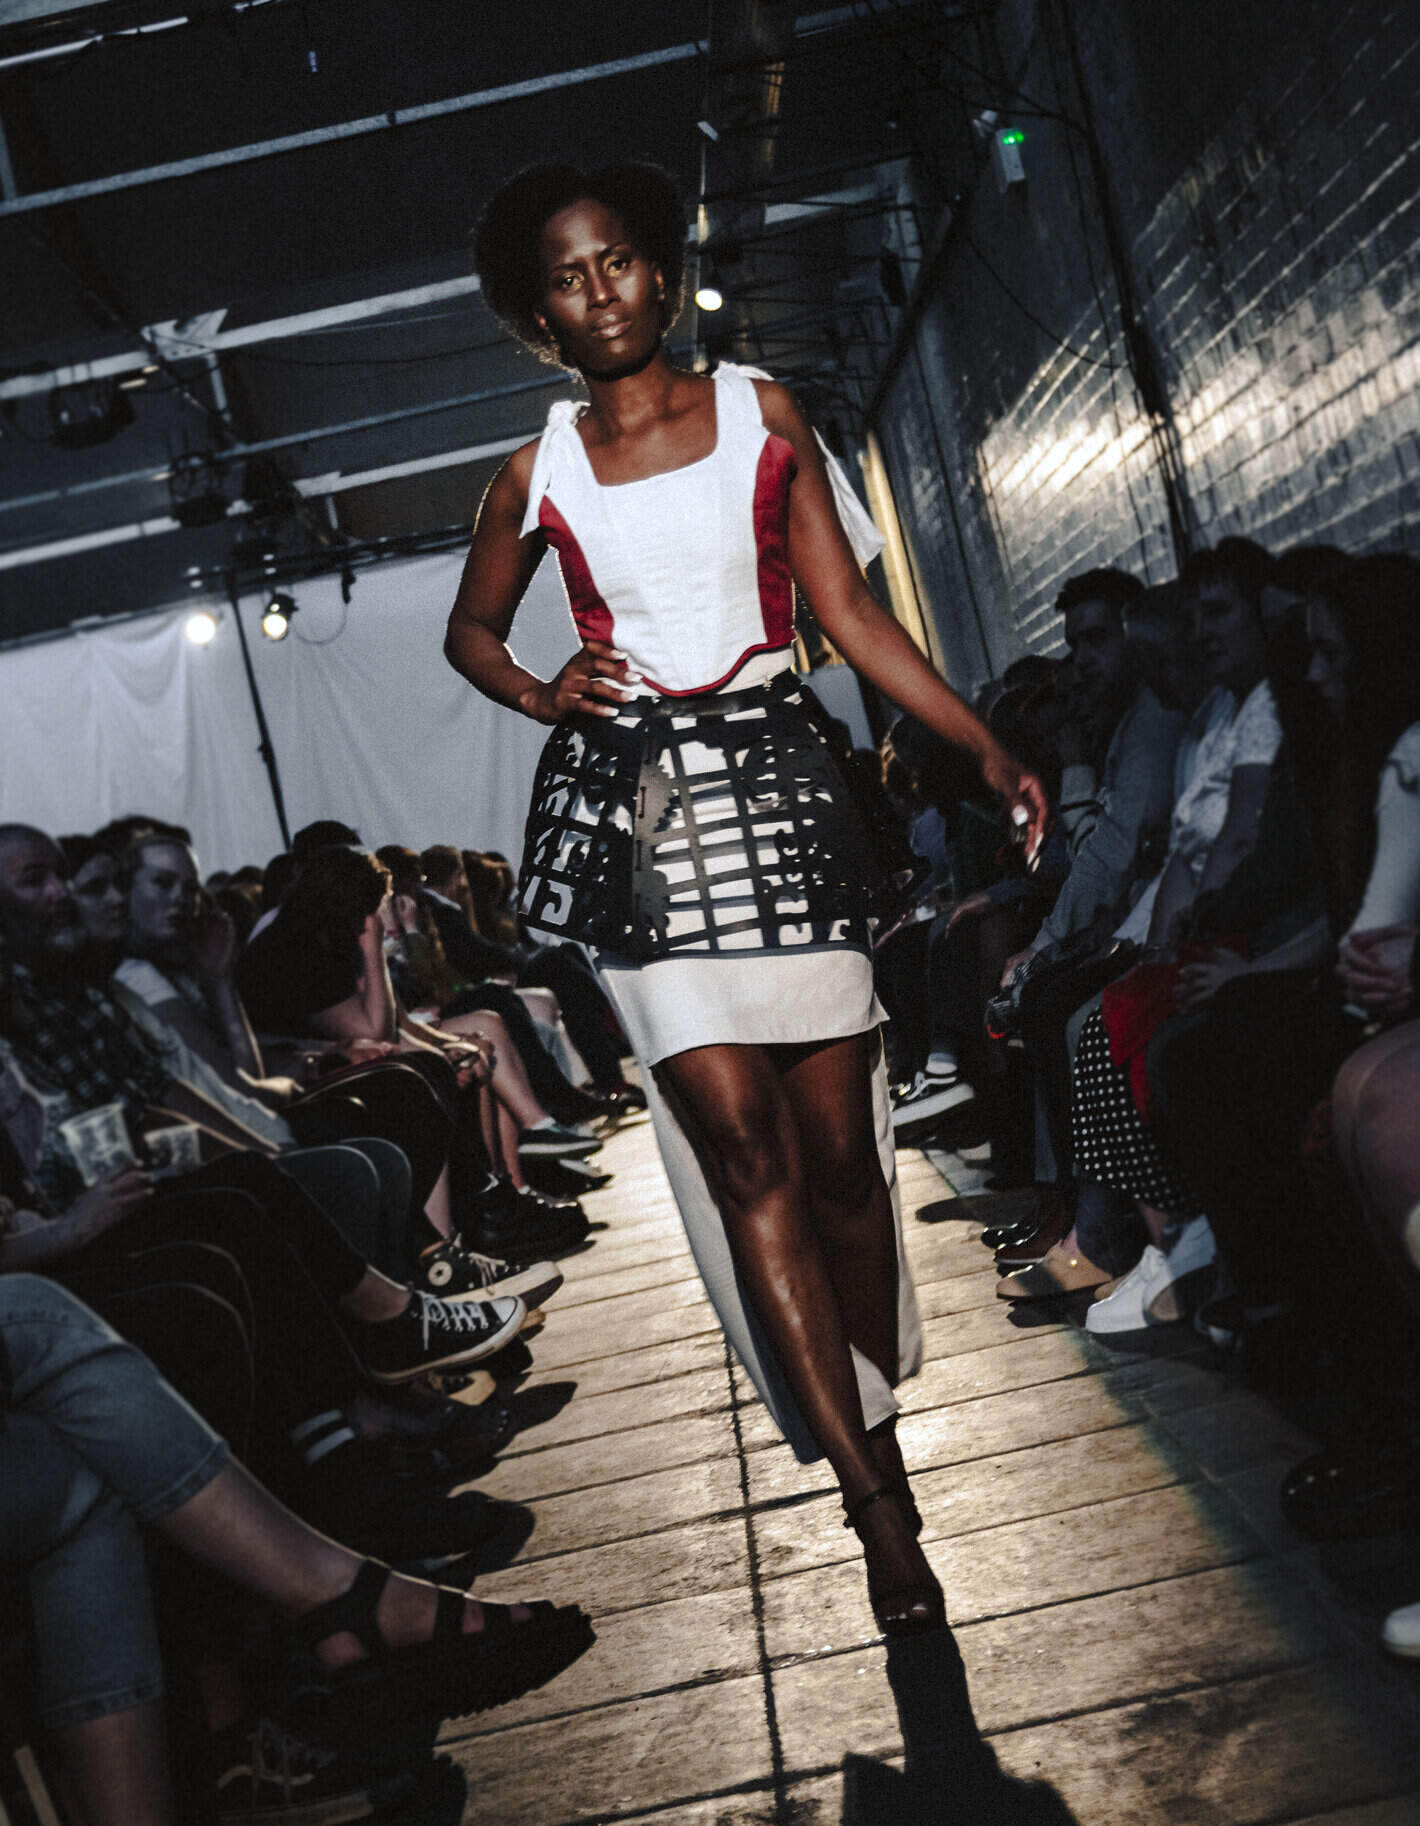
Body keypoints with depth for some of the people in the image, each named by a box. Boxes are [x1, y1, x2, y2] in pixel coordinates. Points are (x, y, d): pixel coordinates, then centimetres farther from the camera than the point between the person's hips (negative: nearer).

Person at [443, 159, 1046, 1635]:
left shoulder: (760, 412, 9)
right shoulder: (537, 473, 9)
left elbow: (851, 615, 7)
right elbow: (469, 634, 24)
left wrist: (987, 749, -2)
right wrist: (546, 698, 2)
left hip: (775, 780, 1)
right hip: (630, 803, 0)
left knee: (838, 1150, 0)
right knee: (740, 1150, -9)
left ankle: (877, 1429, 19)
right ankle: (873, 1495, -3)